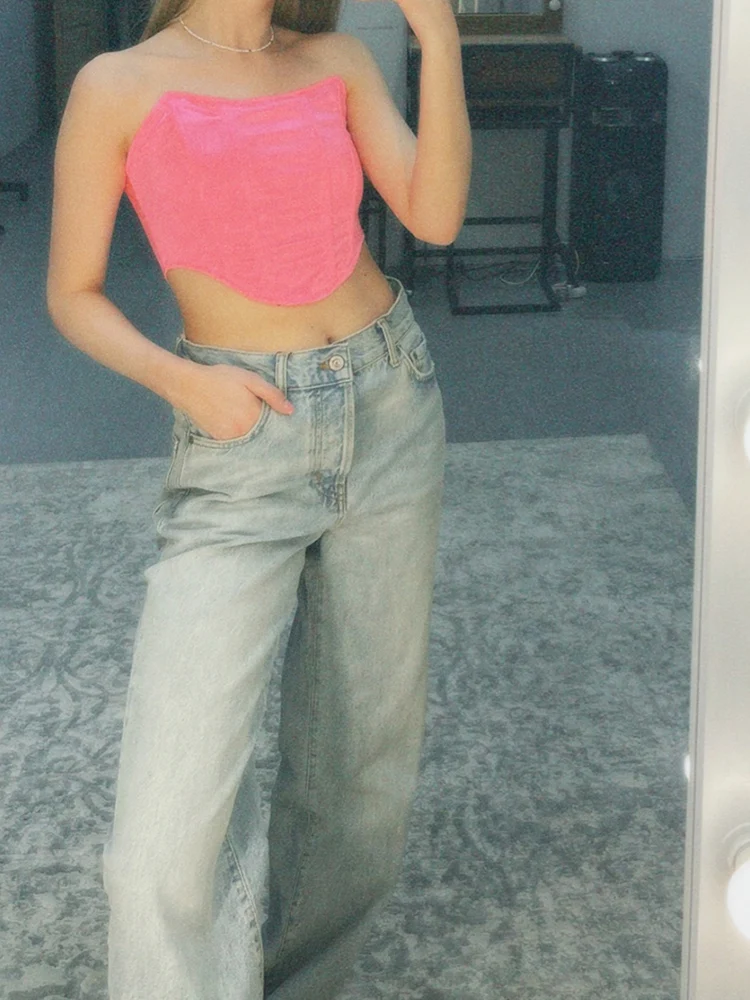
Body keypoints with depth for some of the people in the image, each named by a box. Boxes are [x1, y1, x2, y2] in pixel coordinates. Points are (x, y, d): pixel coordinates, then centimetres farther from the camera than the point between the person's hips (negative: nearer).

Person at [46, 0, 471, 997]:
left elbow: (435, 215, -6)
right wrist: (178, 379, -16)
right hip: (243, 440, -4)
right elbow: (73, 294, 1)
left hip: (390, 402, 4)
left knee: (368, 733, 14)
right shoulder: (119, 86, -3)